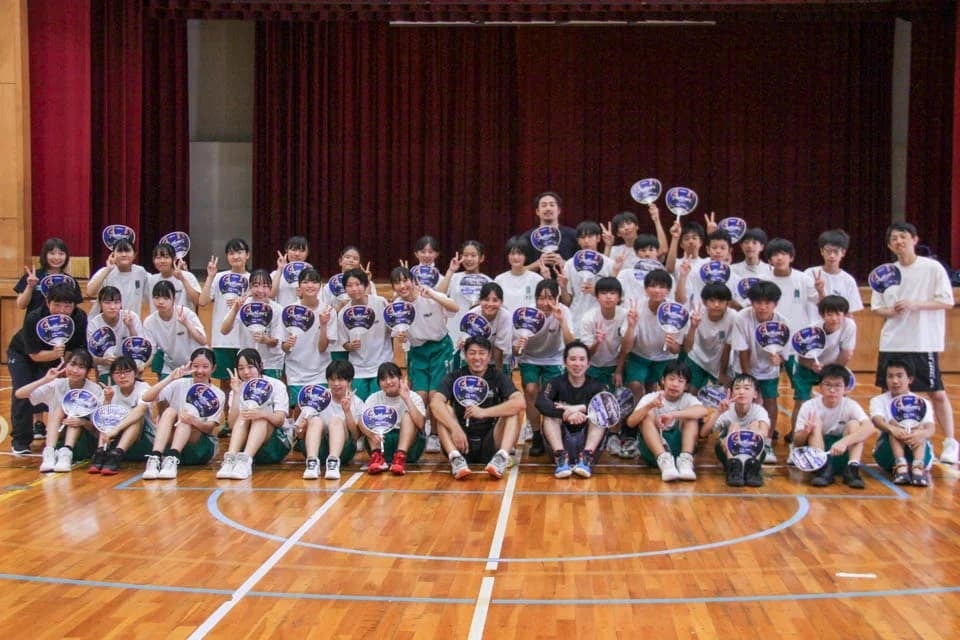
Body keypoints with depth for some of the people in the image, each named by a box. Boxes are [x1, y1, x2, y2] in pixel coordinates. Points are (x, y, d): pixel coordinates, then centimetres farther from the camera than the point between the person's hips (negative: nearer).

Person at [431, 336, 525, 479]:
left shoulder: (498, 377, 1)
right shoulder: (454, 377, 2)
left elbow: (519, 403, -18)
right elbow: (435, 403, -17)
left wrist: (484, 412, -27)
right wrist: (455, 428, -33)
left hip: (489, 446, 0)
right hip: (461, 443, 0)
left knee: (512, 412, -18)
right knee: (444, 410, -20)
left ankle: (502, 456, -38)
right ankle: (455, 458, -39)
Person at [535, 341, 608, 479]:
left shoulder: (595, 386, 3)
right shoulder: (557, 383, 1)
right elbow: (540, 403, -21)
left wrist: (579, 408, -32)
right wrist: (566, 414, -37)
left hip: (586, 440, 0)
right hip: (562, 441, 0)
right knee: (551, 414, -20)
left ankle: (587, 456, -34)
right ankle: (561, 455, -35)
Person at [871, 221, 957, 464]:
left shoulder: (933, 268, -3)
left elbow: (947, 302, -6)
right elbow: (876, 307, 11)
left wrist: (915, 304, -18)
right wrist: (891, 311, -10)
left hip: (924, 343, -4)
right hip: (892, 342, 4)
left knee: (937, 392, -2)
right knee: (888, 391, 8)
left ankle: (950, 443, 7)